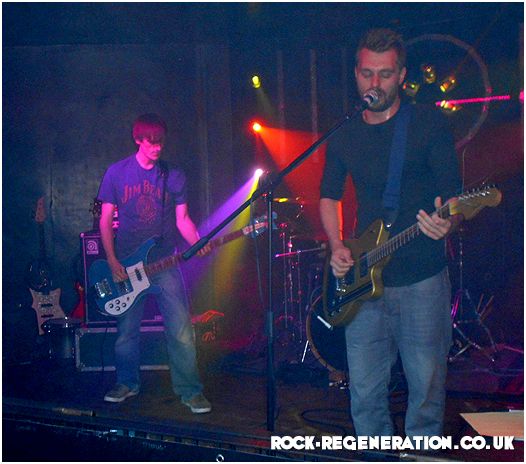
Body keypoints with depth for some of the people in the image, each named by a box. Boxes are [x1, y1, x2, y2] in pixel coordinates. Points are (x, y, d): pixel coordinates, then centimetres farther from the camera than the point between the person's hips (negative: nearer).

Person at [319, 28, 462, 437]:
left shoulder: (429, 124, -1)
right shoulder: (344, 136, 10)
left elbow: (454, 194, -4)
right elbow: (330, 196, 17)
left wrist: (445, 223, -27)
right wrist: (337, 247, 0)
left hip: (422, 281, -3)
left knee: (427, 390, 4)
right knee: (365, 392, 8)